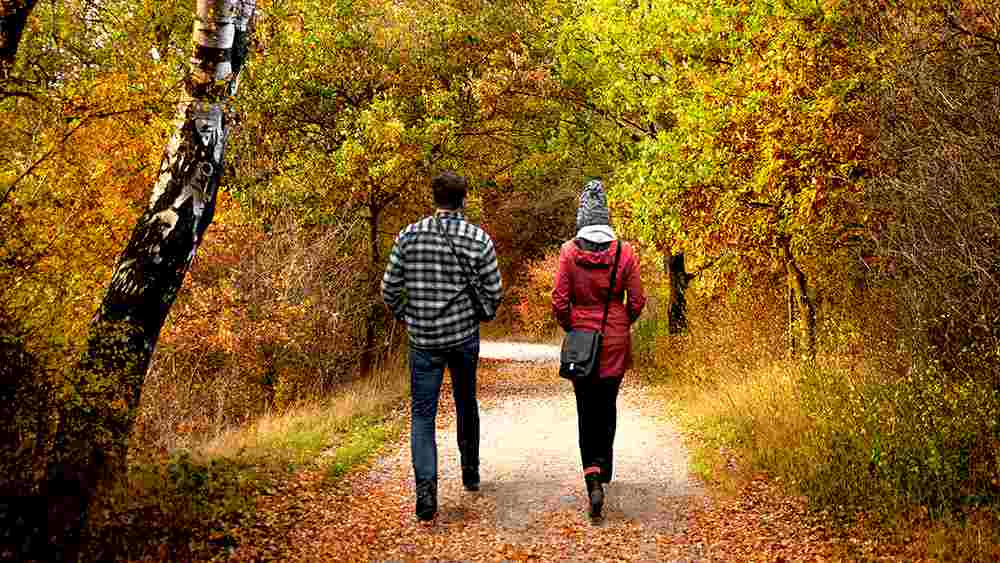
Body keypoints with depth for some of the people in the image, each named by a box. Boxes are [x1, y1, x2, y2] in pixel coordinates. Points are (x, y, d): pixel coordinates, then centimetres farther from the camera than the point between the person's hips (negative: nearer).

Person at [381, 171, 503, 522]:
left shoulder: (409, 236, -4)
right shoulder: (479, 239, -6)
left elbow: (390, 288, -2)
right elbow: (493, 292, -5)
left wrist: (404, 317, 16)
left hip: (423, 339, 0)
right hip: (465, 336, 1)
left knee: (422, 415, 2)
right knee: (466, 405, 21)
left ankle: (426, 488, -14)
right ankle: (470, 474, 34)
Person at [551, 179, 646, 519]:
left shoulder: (569, 251, -9)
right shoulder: (625, 251, -6)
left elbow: (559, 302, -8)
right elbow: (636, 302, -3)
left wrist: (570, 328, 10)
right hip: (616, 341, 1)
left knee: (586, 411, 6)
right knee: (607, 408, 17)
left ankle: (593, 480, -8)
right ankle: (603, 470, 28)